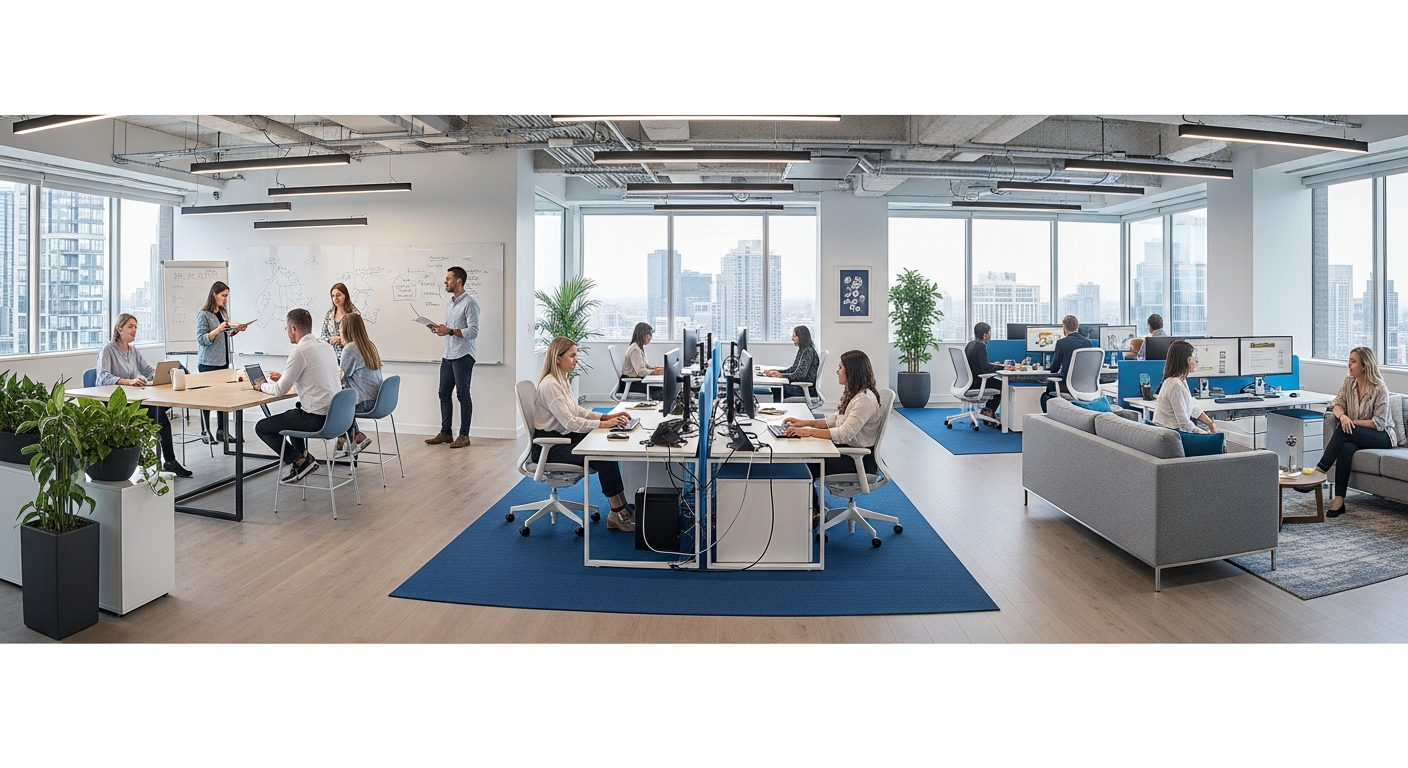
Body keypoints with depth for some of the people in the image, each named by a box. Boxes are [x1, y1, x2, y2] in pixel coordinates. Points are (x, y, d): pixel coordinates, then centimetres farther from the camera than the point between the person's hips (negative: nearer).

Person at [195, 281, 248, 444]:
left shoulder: (223, 313, 12)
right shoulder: (204, 315, -10)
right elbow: (201, 339, -14)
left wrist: (236, 330, 5)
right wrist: (218, 329, -27)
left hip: (223, 361, 7)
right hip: (208, 363, -7)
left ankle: (222, 431, 11)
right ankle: (205, 432, 9)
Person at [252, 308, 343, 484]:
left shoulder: (300, 351, -16)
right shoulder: (326, 346, 9)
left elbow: (280, 389, -12)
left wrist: (263, 386, 8)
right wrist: (285, 377, 22)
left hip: (317, 418, -9)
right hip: (335, 414, 9)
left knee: (261, 427, 7)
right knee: (292, 414, 36)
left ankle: (299, 461, 0)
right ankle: (302, 457, 30)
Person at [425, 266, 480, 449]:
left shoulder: (470, 303, -11)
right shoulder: (449, 303, 16)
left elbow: (473, 332, -18)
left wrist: (449, 331, -19)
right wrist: (439, 328, 5)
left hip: (463, 356, -8)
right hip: (448, 355, 9)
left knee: (463, 395, -2)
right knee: (444, 393, 10)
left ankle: (464, 435, 5)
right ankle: (445, 433, 18)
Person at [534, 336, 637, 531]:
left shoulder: (562, 380, 10)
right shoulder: (550, 385, -21)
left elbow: (577, 411, 14)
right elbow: (569, 422, -25)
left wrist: (605, 416, 1)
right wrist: (602, 424, -23)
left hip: (562, 438, 9)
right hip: (549, 445, -9)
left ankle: (622, 507, -5)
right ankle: (618, 514, -10)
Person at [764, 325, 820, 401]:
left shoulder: (808, 351, -15)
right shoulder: (801, 351, 15)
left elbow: (801, 375, -23)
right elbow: (793, 369, 17)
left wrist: (781, 375, -32)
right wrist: (776, 371, 4)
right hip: (800, 385, 9)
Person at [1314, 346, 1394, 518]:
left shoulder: (1379, 390, -15)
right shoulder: (1349, 382, 2)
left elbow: (1379, 423, -17)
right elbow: (1336, 403, 0)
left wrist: (1353, 422, -21)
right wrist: (1342, 416, -21)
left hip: (1382, 437, -4)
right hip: (1356, 436, 4)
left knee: (1344, 431, -33)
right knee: (1346, 448, -31)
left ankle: (1321, 469, -31)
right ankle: (1339, 500, -36)